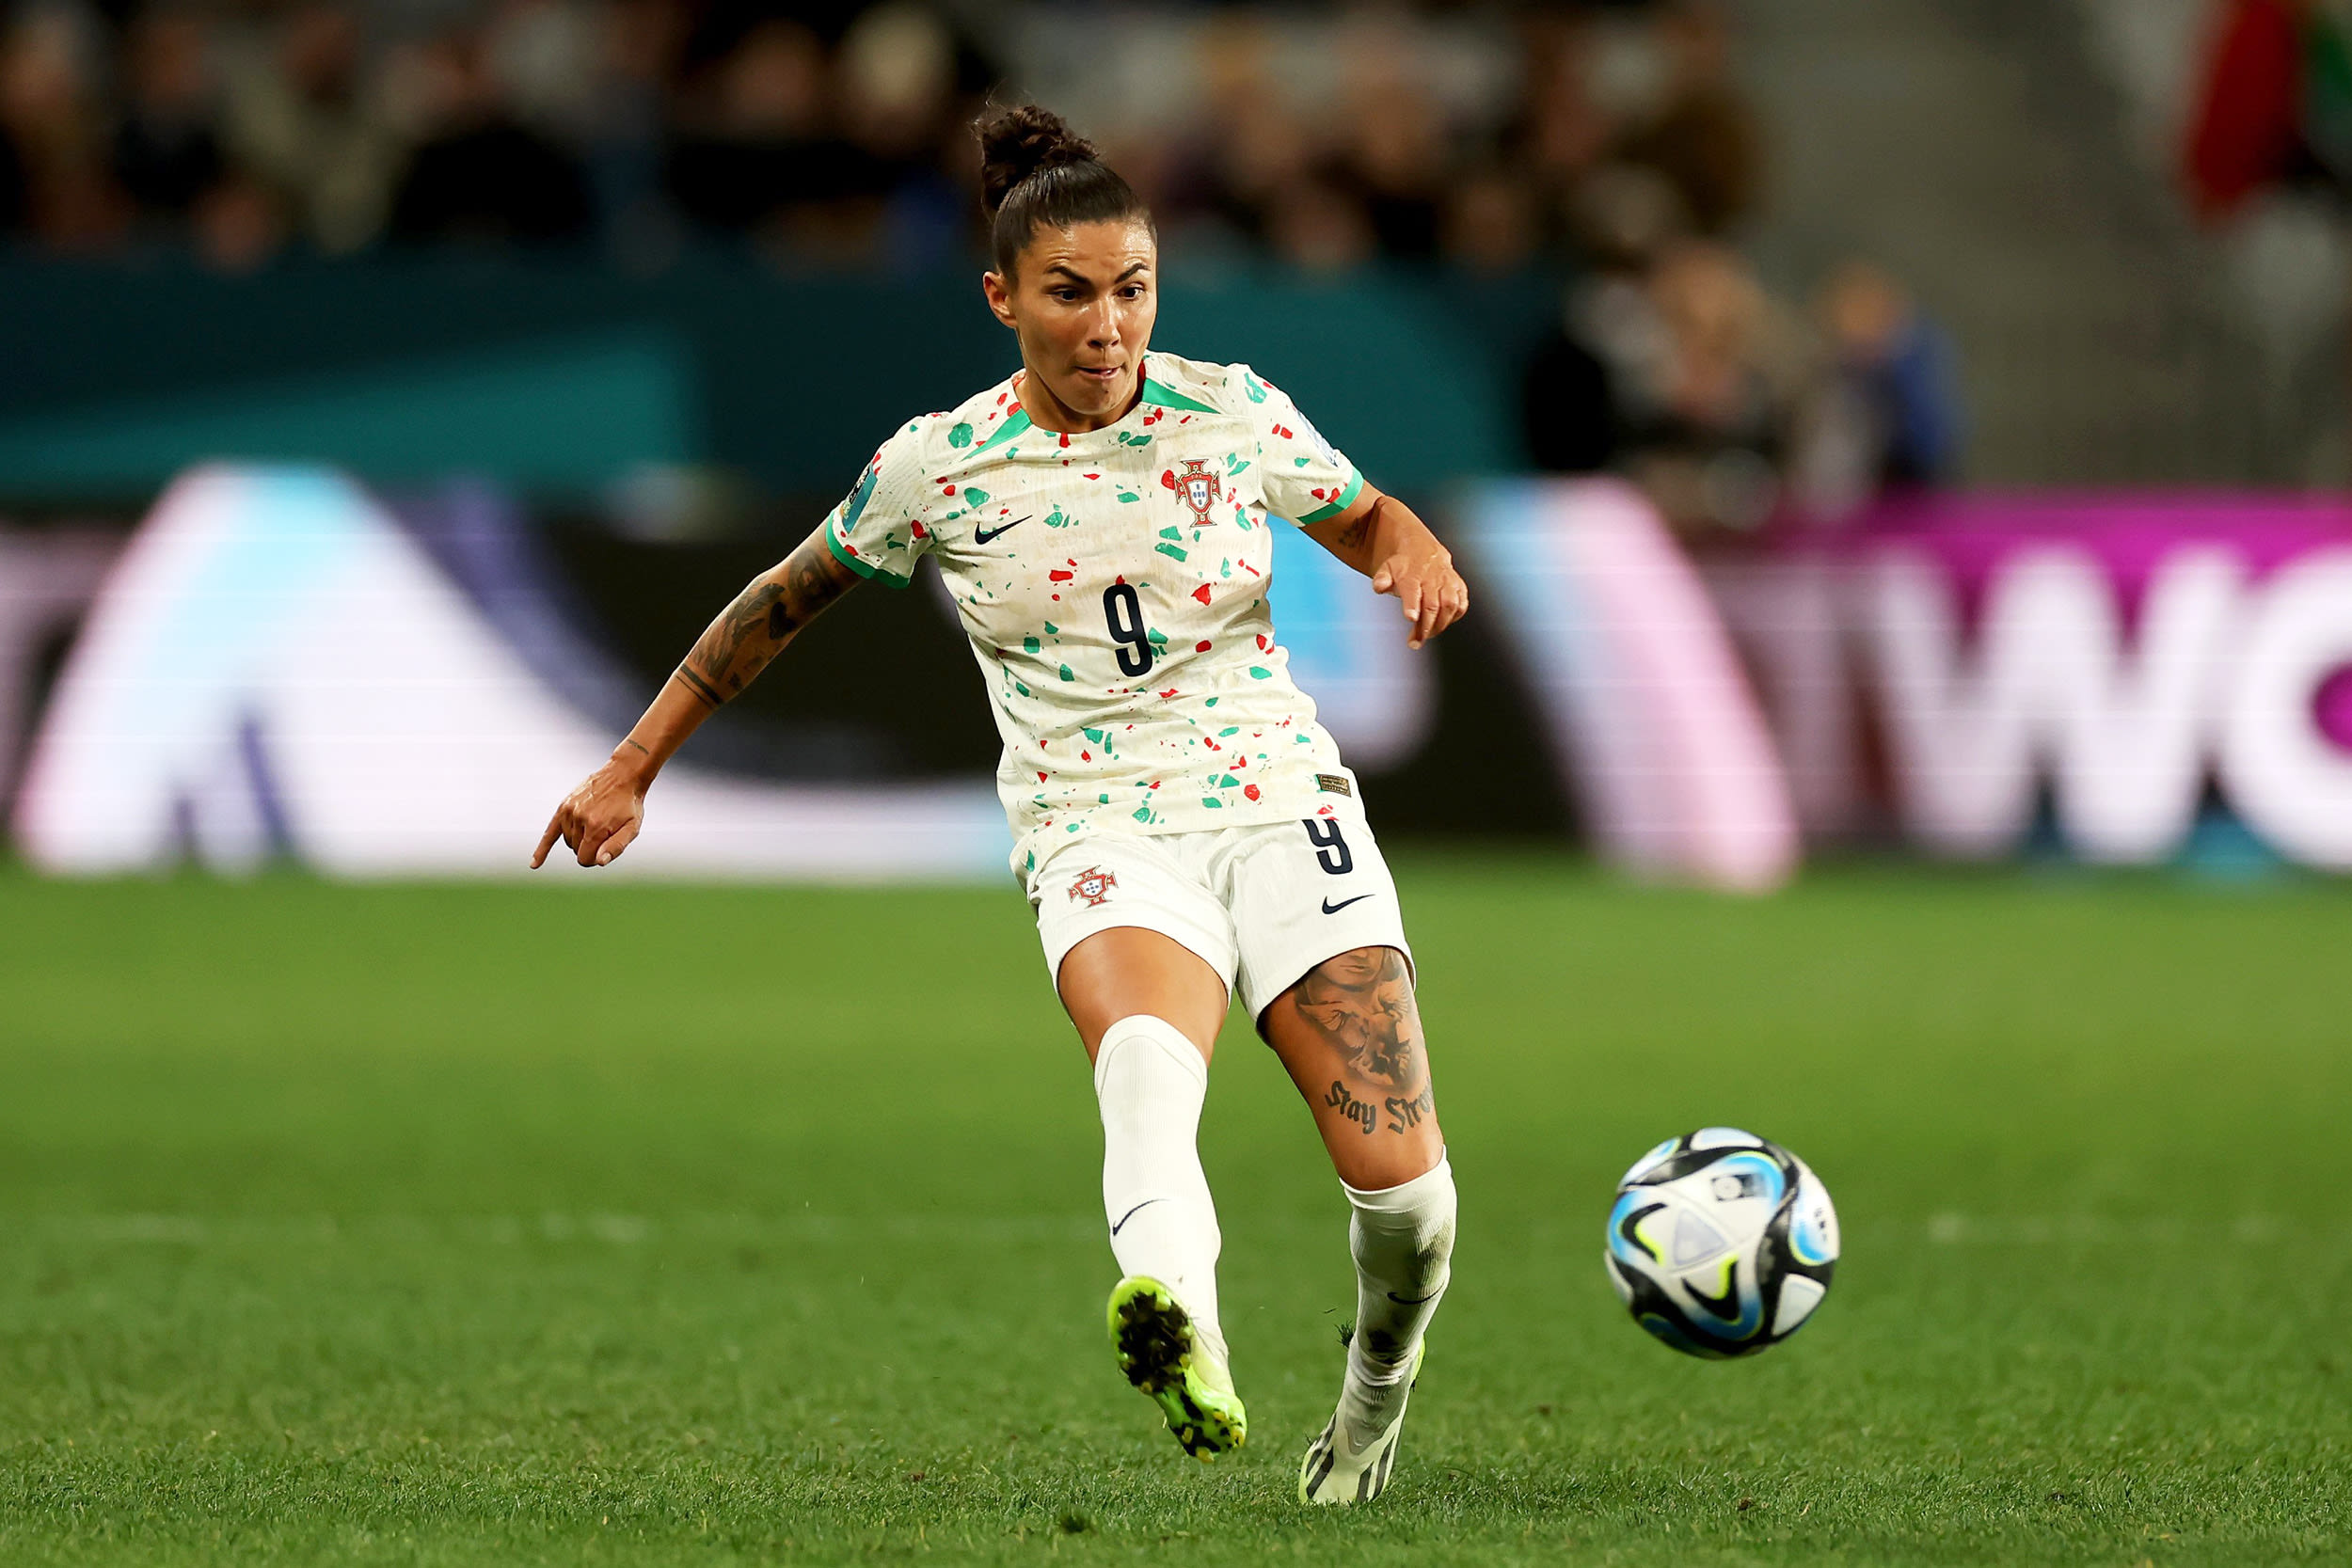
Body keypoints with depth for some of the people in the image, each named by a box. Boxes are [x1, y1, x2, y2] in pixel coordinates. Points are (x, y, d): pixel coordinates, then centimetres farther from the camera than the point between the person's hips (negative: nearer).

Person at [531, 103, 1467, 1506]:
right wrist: (632, 770, 15)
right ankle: (1184, 1340, -67)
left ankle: (1385, 1366, 27)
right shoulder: (938, 468, -1)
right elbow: (788, 600, 13)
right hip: (1100, 838, -2)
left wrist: (1417, 557, -6)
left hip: (1283, 807, 2)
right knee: (1148, 1058, -38)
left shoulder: (1232, 414, 2)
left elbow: (1365, 519, 19)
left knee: (1401, 1187, -10)